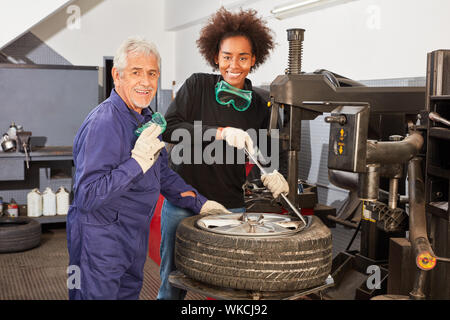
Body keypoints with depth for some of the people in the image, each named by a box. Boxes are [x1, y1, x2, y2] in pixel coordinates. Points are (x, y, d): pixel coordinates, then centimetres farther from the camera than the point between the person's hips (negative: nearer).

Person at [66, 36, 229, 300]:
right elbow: (86, 197, -27)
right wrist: (137, 163, -32)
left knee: (130, 293, 20)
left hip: (136, 236, 9)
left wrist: (199, 203, 14)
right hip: (100, 241, -9)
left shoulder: (148, 119, 7)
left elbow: (163, 174, 20)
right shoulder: (102, 124, -23)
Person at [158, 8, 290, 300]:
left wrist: (270, 172, -8)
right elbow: (169, 128, -14)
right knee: (172, 283, 12)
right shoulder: (197, 86, -3)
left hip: (231, 206, 2)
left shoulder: (258, 105, 3)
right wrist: (220, 132, -25)